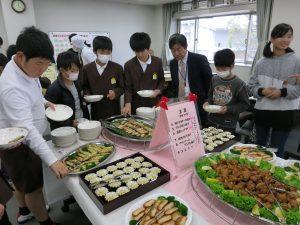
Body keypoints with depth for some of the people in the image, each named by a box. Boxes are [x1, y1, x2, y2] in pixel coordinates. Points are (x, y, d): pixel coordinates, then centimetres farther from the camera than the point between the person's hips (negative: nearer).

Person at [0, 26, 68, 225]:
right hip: (18, 147, -9)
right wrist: (52, 160, -40)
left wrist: (43, 101, 3)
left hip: (25, 141, 9)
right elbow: (27, 128, -38)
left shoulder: (27, 68, -3)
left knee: (22, 181, 28)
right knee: (34, 187, 9)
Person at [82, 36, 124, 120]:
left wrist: (115, 92, -16)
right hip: (96, 111, 1)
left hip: (114, 110, -1)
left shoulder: (117, 68, -2)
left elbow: (122, 87, 4)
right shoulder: (87, 69, 1)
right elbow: (85, 87, 13)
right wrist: (87, 95, -7)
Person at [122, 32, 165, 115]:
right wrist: (128, 104, -21)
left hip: (153, 104, 1)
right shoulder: (129, 65, -4)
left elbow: (161, 80, 11)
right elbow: (128, 87, -6)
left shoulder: (157, 62, 0)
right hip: (136, 106, -1)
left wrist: (159, 90, -10)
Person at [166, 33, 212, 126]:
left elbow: (210, 80, -2)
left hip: (197, 105, -4)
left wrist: (206, 100, -3)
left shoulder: (199, 59, -8)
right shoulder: (172, 63, 8)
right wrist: (172, 99, 2)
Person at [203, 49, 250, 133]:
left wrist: (229, 109, -18)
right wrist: (208, 102, -4)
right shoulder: (214, 79, 2)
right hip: (211, 121, 4)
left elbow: (245, 104, -7)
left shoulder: (239, 84, -11)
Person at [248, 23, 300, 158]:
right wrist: (262, 91, -16)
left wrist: (282, 92, -19)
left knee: (277, 151, 9)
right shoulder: (262, 62, 1)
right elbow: (251, 85, 2)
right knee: (259, 147, 21)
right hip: (262, 110, 3)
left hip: (284, 112, -2)